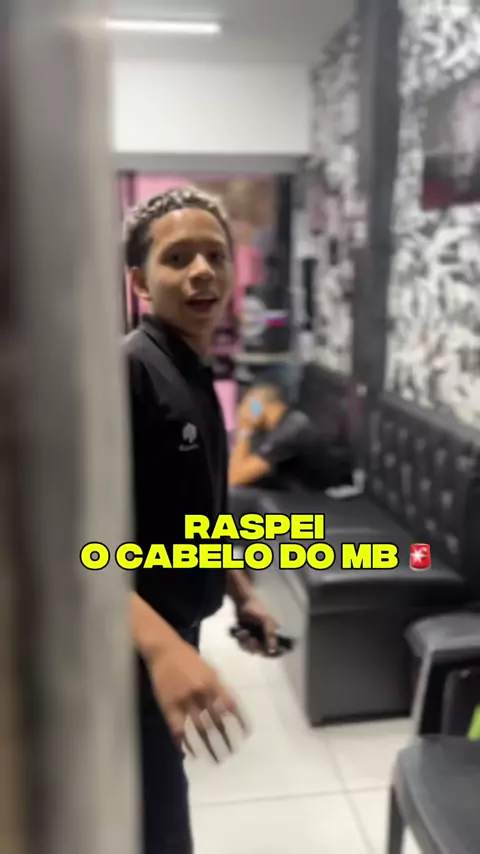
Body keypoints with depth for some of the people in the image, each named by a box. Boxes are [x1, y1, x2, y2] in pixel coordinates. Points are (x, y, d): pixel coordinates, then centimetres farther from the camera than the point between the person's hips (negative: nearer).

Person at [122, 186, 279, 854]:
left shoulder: (194, 373, 7)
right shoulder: (122, 370, -22)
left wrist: (241, 593, 18)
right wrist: (161, 646, -40)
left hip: (173, 630, 9)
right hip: (130, 649, -9)